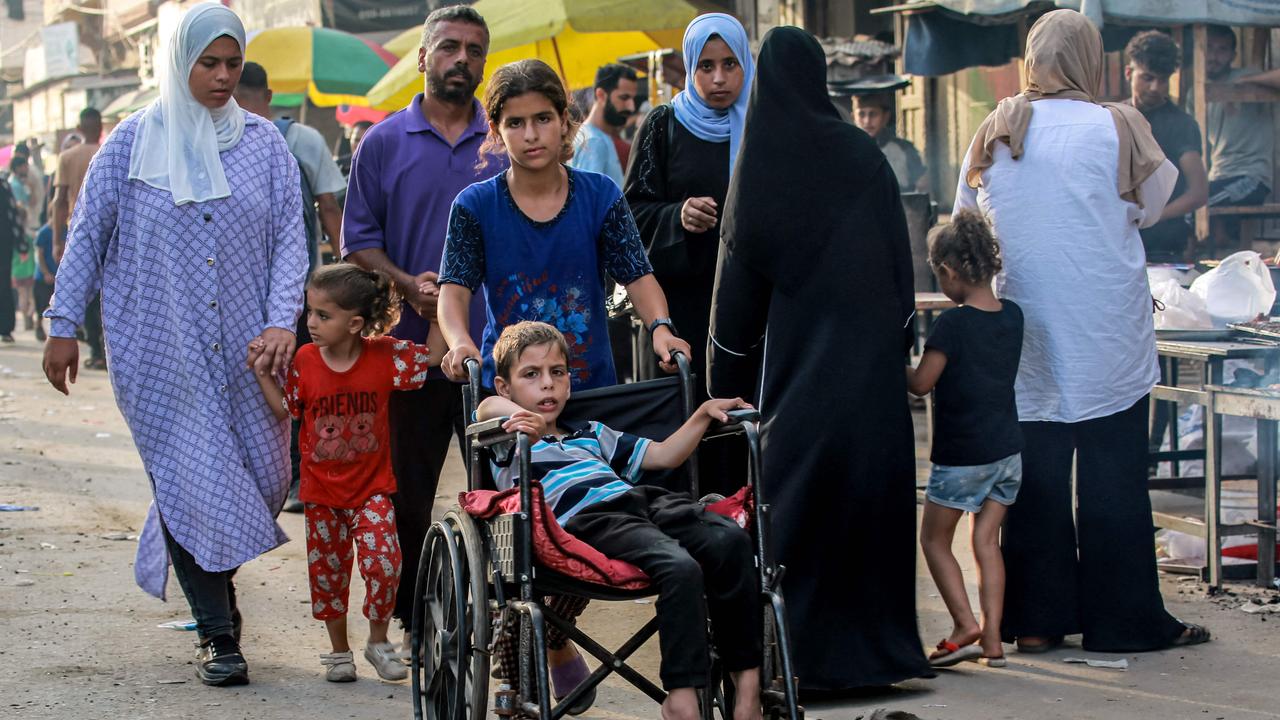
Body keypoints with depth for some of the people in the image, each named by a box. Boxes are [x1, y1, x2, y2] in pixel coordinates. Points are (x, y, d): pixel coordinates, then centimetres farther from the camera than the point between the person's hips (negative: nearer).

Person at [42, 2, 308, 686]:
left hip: (247, 350, 2)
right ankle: (217, 635, 6)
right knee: (190, 480, -3)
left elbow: (290, 239, 4)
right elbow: (87, 235, 5)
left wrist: (283, 321, -10)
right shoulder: (133, 142, 2)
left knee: (262, 481, 5)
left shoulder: (263, 143, 6)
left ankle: (204, 577, 34)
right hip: (162, 353, -2)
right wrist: (63, 325, 2)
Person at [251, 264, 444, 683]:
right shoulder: (304, 361, -8)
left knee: (383, 562, -14)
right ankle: (339, 652, 25)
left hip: (371, 487, -1)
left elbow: (433, 356, -1)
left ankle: (379, 642, 9)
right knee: (327, 571, 8)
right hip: (322, 491, 1)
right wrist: (263, 373, -8)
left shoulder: (383, 355, -11)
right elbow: (285, 410, 2)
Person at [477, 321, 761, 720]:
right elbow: (490, 406, -6)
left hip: (639, 499, 6)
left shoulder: (591, 434, 38)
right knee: (680, 567, -34)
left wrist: (703, 415, 25)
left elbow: (663, 456, 37)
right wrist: (526, 418, -26)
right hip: (588, 520, -6)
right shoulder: (507, 436, 18)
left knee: (731, 540, -24)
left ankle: (748, 678, -22)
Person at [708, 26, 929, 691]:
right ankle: (878, 642, 13)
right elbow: (902, 261, 2)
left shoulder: (760, 167, -6)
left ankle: (803, 654, 3)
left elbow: (738, 275, -3)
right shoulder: (864, 156, -1)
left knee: (797, 499, 3)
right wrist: (898, 339, 12)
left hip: (795, 362, -2)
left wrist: (726, 380, 5)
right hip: (871, 362, 2)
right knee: (871, 488, 9)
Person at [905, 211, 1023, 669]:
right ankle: (993, 639, 5)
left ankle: (965, 625, -3)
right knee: (987, 542, 9)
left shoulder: (953, 325, -17)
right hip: (1007, 450, 6)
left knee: (935, 539, 8)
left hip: (961, 455, -6)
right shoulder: (1013, 316, 3)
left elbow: (921, 383, -16)